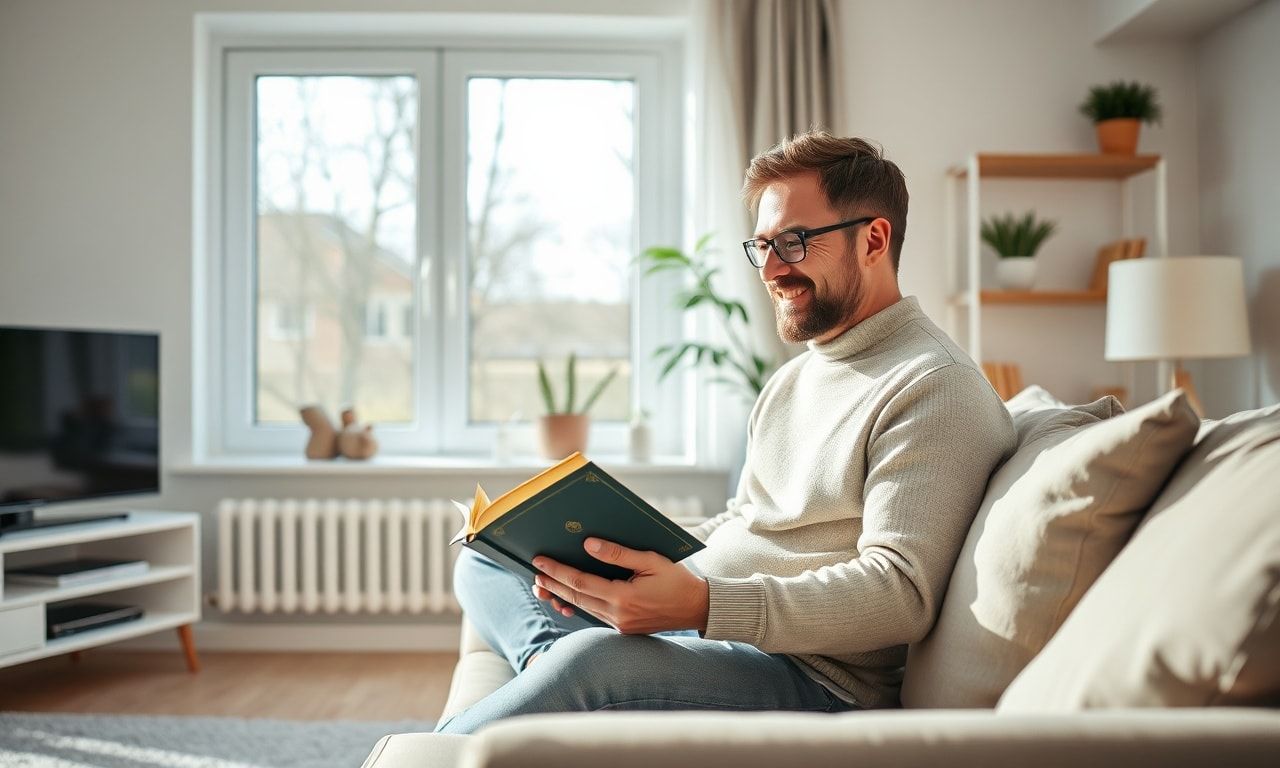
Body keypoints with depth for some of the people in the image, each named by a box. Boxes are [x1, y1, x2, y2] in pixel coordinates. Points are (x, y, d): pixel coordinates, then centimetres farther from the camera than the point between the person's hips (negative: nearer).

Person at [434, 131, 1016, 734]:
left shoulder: (935, 386, -12)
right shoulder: (792, 379, 20)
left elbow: (901, 594, -22)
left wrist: (702, 604, -33)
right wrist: (618, 556, 4)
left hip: (817, 682, -10)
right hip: (699, 633, 10)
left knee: (591, 663, -38)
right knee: (484, 560, 11)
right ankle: (553, 654, -17)